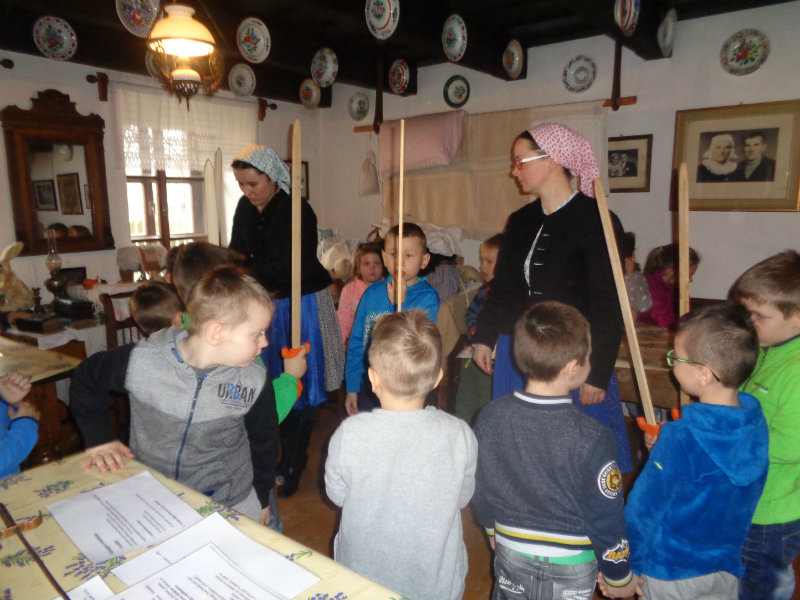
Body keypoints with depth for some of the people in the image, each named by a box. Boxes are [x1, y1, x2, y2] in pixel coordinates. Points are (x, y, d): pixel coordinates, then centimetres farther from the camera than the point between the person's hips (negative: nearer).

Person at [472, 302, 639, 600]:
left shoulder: (489, 417, -16)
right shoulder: (592, 438, -27)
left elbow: (479, 489, -2)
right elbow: (606, 518, -17)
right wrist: (619, 576, 2)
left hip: (510, 555, 3)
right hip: (571, 567, -2)